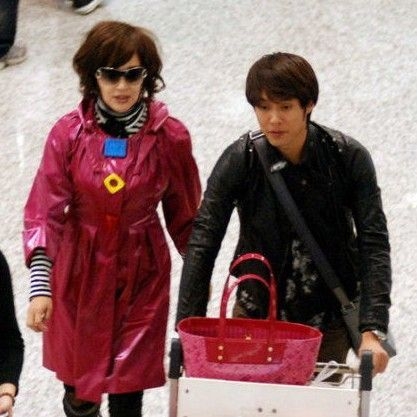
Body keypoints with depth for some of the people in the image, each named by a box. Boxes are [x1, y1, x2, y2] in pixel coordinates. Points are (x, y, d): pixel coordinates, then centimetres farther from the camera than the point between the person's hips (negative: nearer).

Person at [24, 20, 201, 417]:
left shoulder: (170, 137, -8)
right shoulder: (69, 133, -9)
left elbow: (184, 214, 4)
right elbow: (44, 211, -11)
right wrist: (39, 285, -20)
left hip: (141, 273, -1)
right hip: (79, 271, 1)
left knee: (128, 385, -2)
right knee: (79, 381, 14)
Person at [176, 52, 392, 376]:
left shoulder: (349, 158, -14)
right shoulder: (240, 160, -13)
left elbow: (374, 243, -16)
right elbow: (203, 242, -17)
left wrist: (373, 330, -27)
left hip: (330, 318, 0)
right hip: (258, 310, 0)